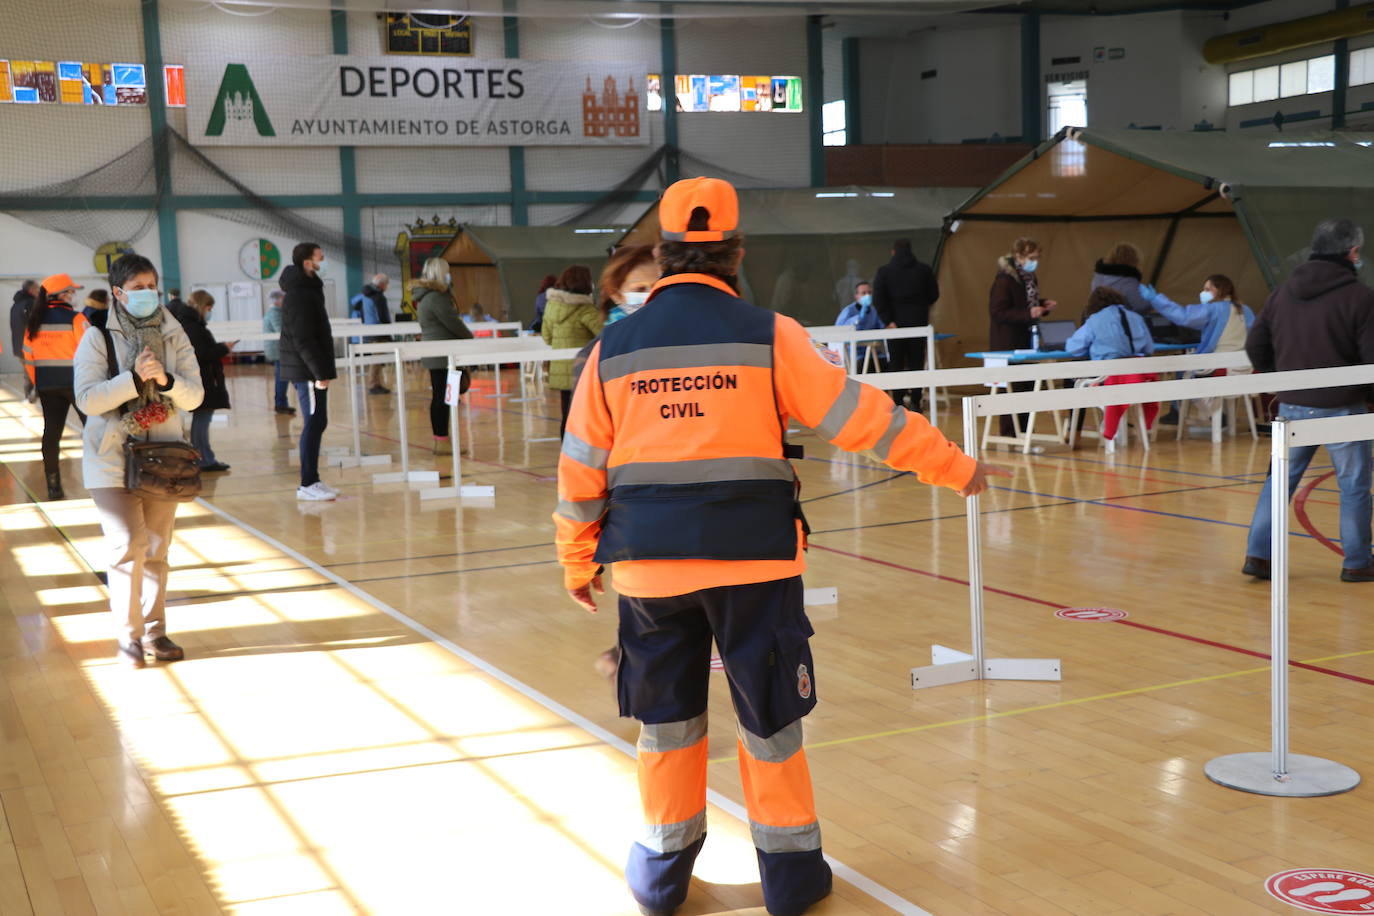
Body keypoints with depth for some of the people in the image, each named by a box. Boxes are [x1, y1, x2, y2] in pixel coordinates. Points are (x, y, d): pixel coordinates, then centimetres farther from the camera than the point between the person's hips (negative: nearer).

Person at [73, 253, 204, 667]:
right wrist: (135, 378, -23)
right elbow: (87, 398, -14)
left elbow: (194, 396, -1)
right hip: (113, 457, -3)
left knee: (156, 548, 8)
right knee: (128, 544, -10)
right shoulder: (98, 338, -4)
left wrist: (166, 380, -20)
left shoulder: (173, 335, 5)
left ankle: (155, 631, 18)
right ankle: (128, 635, 1)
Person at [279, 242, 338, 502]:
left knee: (316, 422, 12)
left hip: (309, 370, 10)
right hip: (307, 370, -10)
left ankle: (311, 480, 17)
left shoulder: (307, 289, 17)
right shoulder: (299, 295, -15)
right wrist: (320, 372, -22)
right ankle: (307, 484, -5)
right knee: (314, 423, -8)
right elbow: (303, 340, -21)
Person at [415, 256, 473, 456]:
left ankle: (441, 439, 18)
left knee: (439, 397, 13)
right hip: (443, 355, -10)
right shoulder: (436, 297, -15)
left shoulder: (425, 296, 16)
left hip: (434, 355, 10)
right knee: (442, 397, -8)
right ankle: (442, 441, -7)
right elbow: (453, 323, -15)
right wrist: (470, 337, 1)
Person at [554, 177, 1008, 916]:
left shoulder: (613, 349, 2)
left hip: (650, 563, 2)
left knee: (666, 718, 16)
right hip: (751, 558, -2)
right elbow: (859, 414, -4)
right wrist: (953, 466, 6)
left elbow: (580, 470, 5)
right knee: (769, 716, 11)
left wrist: (577, 560, 18)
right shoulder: (769, 336, -5)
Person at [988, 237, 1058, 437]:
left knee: (1028, 386, 10)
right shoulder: (1004, 279, -16)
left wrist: (1043, 305, 5)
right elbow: (997, 312, -20)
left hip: (1026, 340, 9)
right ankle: (1009, 433, 1)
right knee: (1013, 387, -6)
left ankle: (1023, 430, 18)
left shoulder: (1029, 277, 11)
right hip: (1008, 343, -9)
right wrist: (1028, 313, -27)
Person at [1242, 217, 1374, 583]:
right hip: (1342, 407, -5)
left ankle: (1257, 554, 10)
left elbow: (1255, 345, 9)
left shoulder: (1282, 292, 5)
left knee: (1280, 479, 14)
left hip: (1292, 406, 5)